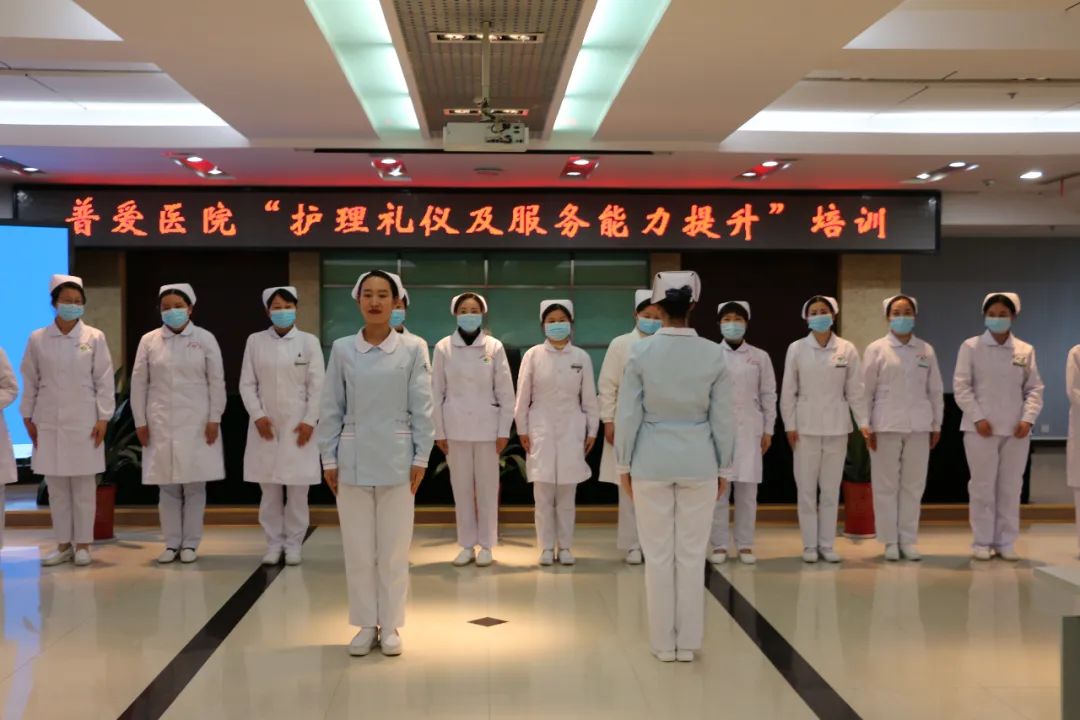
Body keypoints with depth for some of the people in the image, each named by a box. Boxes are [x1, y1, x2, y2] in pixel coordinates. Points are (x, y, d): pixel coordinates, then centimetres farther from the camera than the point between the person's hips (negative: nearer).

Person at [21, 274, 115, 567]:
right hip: (48, 422, 2)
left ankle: (82, 544, 11)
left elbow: (104, 380, -1)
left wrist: (103, 418, -6)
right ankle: (63, 545, 15)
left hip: (84, 422, -1)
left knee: (83, 486, 2)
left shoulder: (94, 338, -1)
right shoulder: (37, 339, 3)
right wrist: (28, 417, 5)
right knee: (56, 486, 6)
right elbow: (30, 381, 8)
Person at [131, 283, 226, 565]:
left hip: (196, 423, -1)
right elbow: (139, 383, 6)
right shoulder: (149, 341, 4)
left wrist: (214, 419, -5)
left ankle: (190, 543, 10)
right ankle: (171, 543, 12)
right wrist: (140, 421, 2)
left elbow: (217, 382, 0)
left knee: (194, 485, 1)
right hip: (161, 423, 1)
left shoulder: (205, 339, 0)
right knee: (168, 486, 4)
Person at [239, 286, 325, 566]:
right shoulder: (255, 341, 5)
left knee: (298, 489, 2)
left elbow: (317, 386, -1)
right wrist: (257, 415, -7)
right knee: (269, 490, 5)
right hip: (265, 426, 1)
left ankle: (293, 544, 12)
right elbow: (247, 383, 4)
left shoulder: (309, 341, 1)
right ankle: (273, 543, 14)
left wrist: (310, 421, -8)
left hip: (298, 426, -1)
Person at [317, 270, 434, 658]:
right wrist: (329, 459, 1)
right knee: (358, 549, 6)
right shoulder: (342, 349, 2)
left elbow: (422, 409, 0)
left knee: (394, 550, 6)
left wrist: (420, 458, -4)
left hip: (396, 460, -1)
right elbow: (331, 409, 4)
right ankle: (366, 625, 19)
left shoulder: (412, 351, -1)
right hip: (353, 459, 1)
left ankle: (391, 626, 17)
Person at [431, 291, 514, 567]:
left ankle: (486, 546, 13)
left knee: (487, 488, 3)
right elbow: (437, 392, 3)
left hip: (486, 426, -1)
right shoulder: (443, 348, 0)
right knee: (461, 488, 5)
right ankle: (467, 545, 14)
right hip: (456, 427, 1)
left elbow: (506, 392, 0)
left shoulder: (494, 347, -1)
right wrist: (439, 431, 0)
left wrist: (504, 431, -3)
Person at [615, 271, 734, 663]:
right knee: (692, 553, 9)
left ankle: (664, 642, 15)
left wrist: (624, 464, 5)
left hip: (652, 460, -1)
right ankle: (687, 642, 16)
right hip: (698, 461, 1)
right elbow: (724, 418, -1)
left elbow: (628, 414, -5)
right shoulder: (713, 354, -5)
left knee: (658, 554, 7)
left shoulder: (641, 352, -8)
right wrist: (723, 468, 9)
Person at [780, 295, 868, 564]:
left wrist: (863, 422, -4)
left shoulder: (847, 349, 2)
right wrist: (789, 425, -3)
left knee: (831, 489, 6)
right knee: (807, 489, 2)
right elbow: (788, 391, 2)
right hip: (806, 426, -1)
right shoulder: (796, 349, 0)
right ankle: (810, 545, 10)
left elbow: (855, 390, 3)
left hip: (837, 427, 1)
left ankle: (827, 544, 14)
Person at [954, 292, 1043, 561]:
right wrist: (978, 418, -11)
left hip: (1015, 429, 2)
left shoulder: (1026, 350, 8)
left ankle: (1006, 542, 13)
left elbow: (1034, 388, 7)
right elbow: (961, 386, -3)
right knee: (983, 486, 0)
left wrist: (1028, 418, -8)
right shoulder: (971, 346, 2)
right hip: (981, 428, -2)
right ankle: (982, 542, 8)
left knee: (1011, 487, 5)